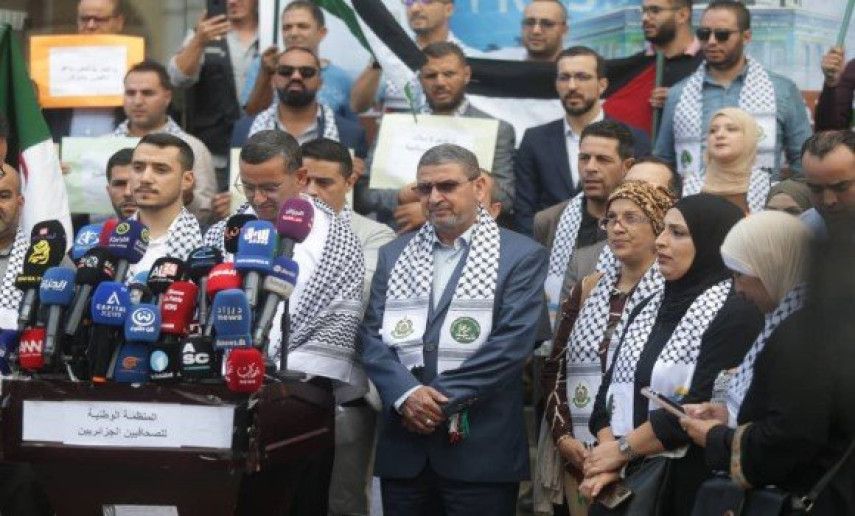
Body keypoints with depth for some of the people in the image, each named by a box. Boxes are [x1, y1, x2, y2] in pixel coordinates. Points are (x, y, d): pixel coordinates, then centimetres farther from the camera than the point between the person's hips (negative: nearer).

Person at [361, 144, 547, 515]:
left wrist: (443, 401, -14)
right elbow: (372, 336, 6)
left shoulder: (522, 256, 0)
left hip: (481, 448, -4)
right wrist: (406, 394, -13)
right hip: (403, 446, 4)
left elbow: (512, 343, -10)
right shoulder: (394, 255, 14)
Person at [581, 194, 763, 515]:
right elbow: (610, 389, 6)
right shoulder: (648, 309, 14)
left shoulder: (737, 313, -11)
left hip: (688, 484, -6)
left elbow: (701, 410, -19)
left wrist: (622, 449, -9)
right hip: (623, 480, 6)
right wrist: (607, 457, -10)